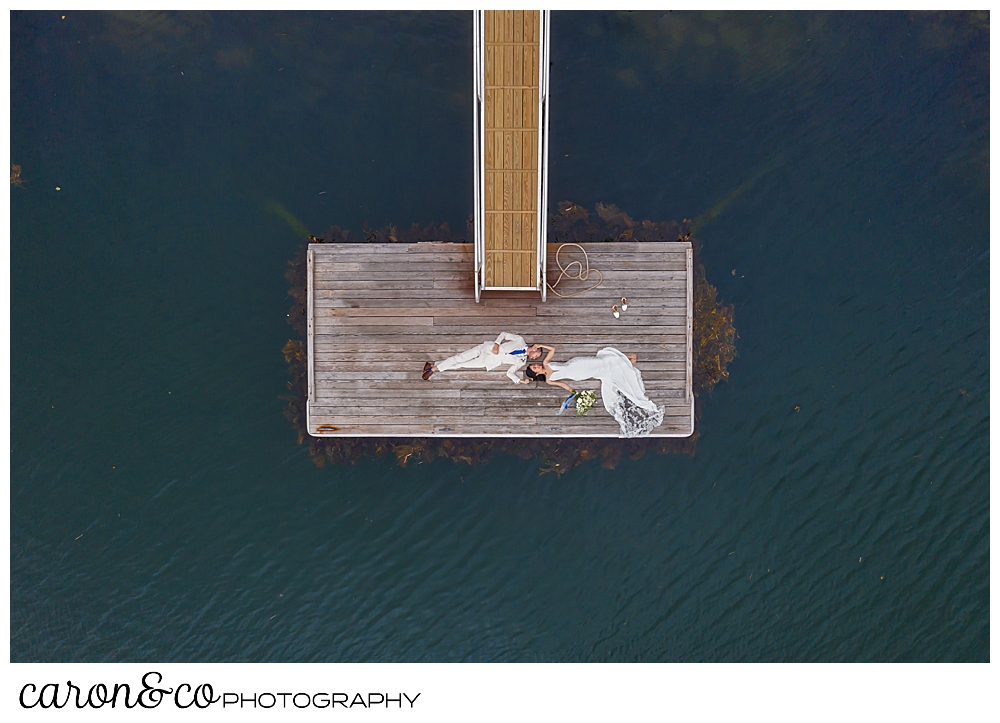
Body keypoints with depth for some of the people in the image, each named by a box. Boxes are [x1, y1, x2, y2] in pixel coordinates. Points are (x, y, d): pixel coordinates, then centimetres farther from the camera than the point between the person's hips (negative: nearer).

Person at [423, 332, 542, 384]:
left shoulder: (522, 361, 3)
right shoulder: (520, 340, -1)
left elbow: (510, 372, -2)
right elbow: (503, 334, 5)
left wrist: (520, 380, -20)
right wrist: (496, 344, -12)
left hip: (490, 362, 1)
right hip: (486, 348, -1)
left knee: (461, 365, -8)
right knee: (460, 358, -12)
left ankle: (434, 368, 2)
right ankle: (433, 365, 3)